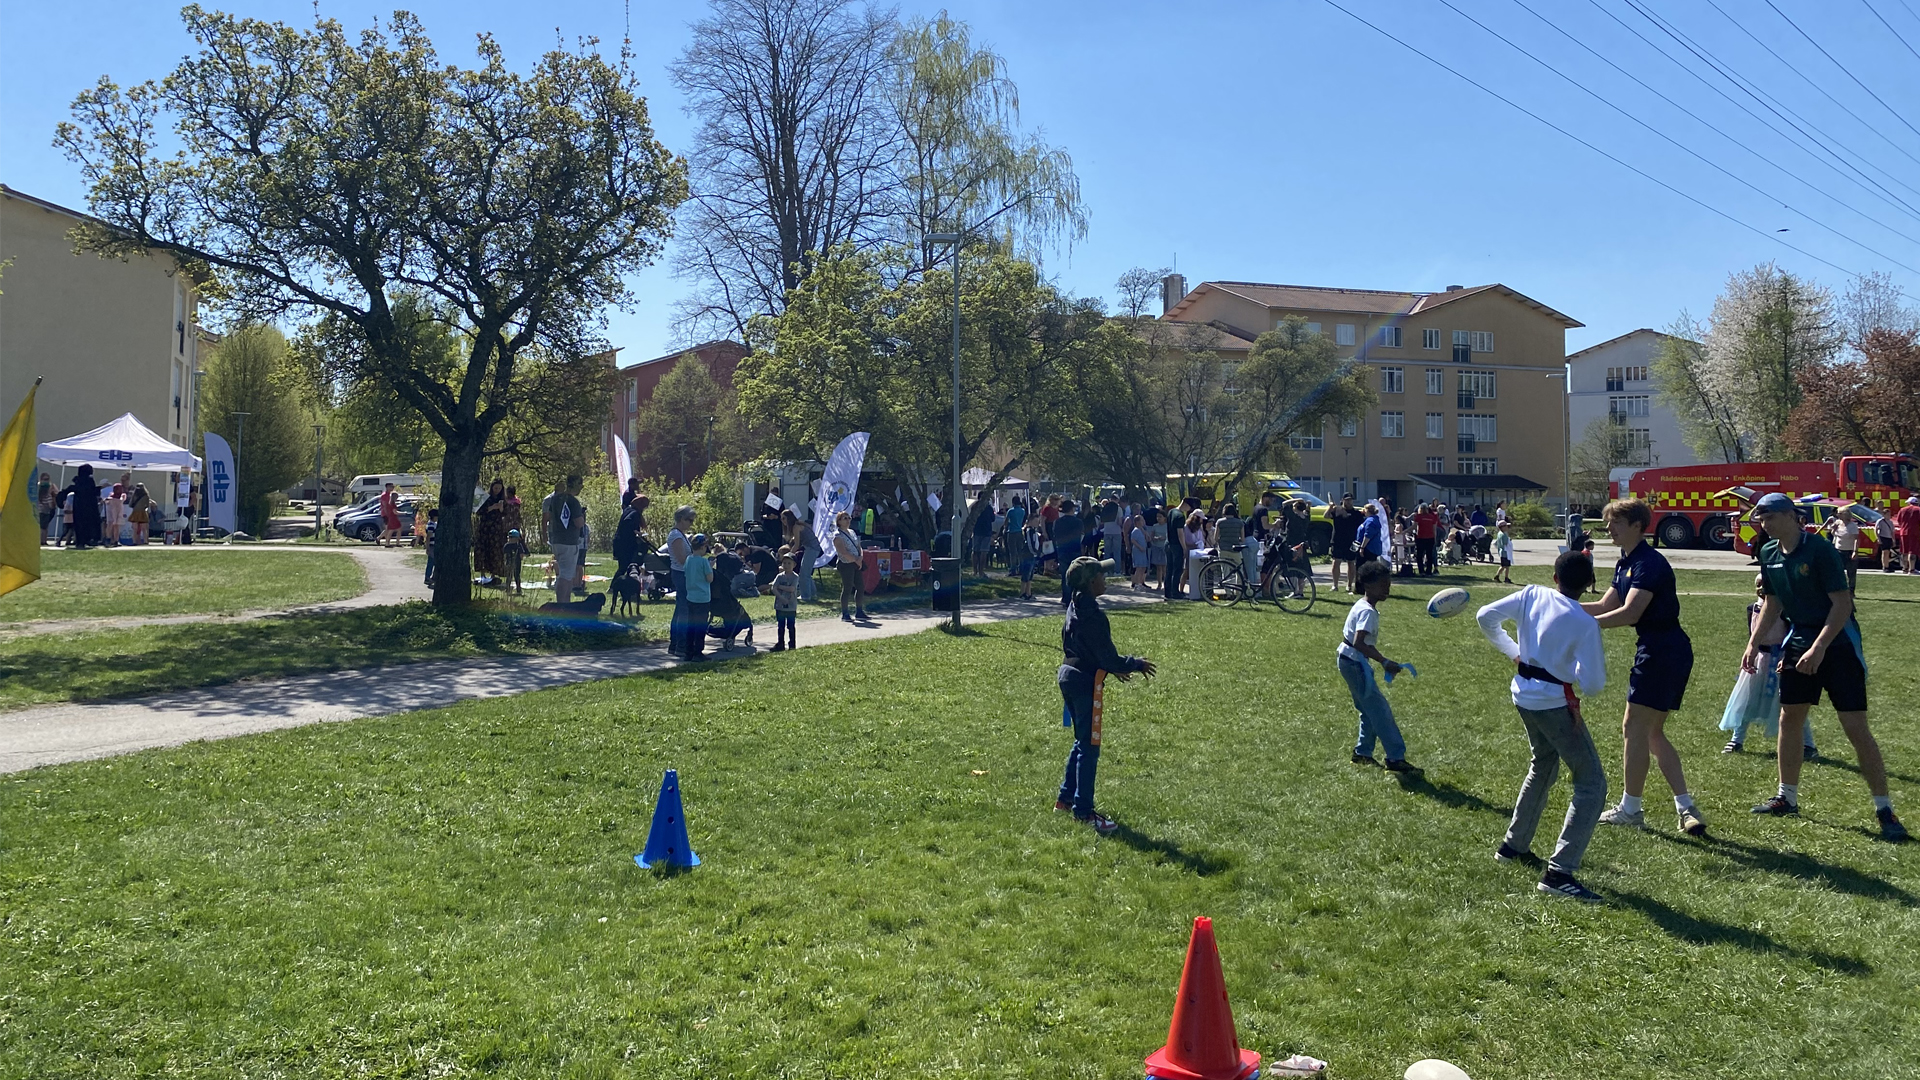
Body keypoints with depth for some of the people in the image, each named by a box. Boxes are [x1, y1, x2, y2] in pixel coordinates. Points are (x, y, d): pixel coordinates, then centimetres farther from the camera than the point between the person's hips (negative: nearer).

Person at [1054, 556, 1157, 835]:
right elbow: (1109, 658, -19)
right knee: (1089, 748, -2)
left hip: (1069, 676, 10)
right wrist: (1136, 664, -4)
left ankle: (1066, 797, 28)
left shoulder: (1075, 608, 8)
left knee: (1082, 742, 20)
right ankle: (1083, 810, 3)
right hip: (1085, 684, -10)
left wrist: (1115, 667, 19)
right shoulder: (1093, 615, -21)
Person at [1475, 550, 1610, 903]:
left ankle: (1514, 845, 39)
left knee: (1543, 767, 28)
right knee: (1591, 783, -2)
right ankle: (1559, 873, -10)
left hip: (1524, 695, 7)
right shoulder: (1585, 624, -16)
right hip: (1555, 704, -7)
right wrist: (1598, 661, 6)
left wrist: (1512, 651, 16)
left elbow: (1486, 617, 3)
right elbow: (1592, 685, -16)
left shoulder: (1532, 596, -2)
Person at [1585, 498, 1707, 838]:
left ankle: (1630, 809, 6)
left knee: (1634, 728, -3)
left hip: (1663, 652, -11)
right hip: (1659, 652, 11)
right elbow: (1605, 606, 16)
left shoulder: (1649, 563, -18)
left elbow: (1629, 613, -27)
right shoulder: (1625, 563, 14)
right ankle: (1686, 808, 13)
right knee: (1652, 734, 13)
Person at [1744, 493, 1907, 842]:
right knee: (1789, 718, 10)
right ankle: (1787, 797, 23)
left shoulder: (1819, 550, -19)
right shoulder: (1769, 553, 3)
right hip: (1799, 639, 7)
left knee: (1856, 728, -8)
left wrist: (1818, 649, -26)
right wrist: (1754, 644, 12)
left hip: (1838, 641, -7)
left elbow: (1843, 603, -21)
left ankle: (1885, 810, 1)